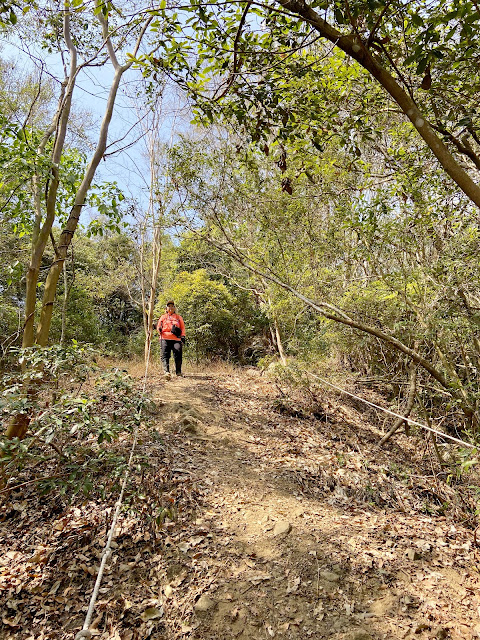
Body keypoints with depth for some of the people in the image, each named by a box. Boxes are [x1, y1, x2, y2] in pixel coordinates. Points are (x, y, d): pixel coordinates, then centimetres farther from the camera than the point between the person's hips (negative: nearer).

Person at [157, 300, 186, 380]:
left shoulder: (179, 317, 24)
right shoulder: (163, 317, 24)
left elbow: (183, 328, 18)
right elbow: (158, 326, 19)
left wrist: (183, 336, 3)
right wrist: (159, 329, -5)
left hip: (176, 339, 0)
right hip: (165, 338, 0)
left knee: (178, 354, -14)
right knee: (165, 355, -15)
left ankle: (178, 372, 2)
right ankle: (166, 372, -25)